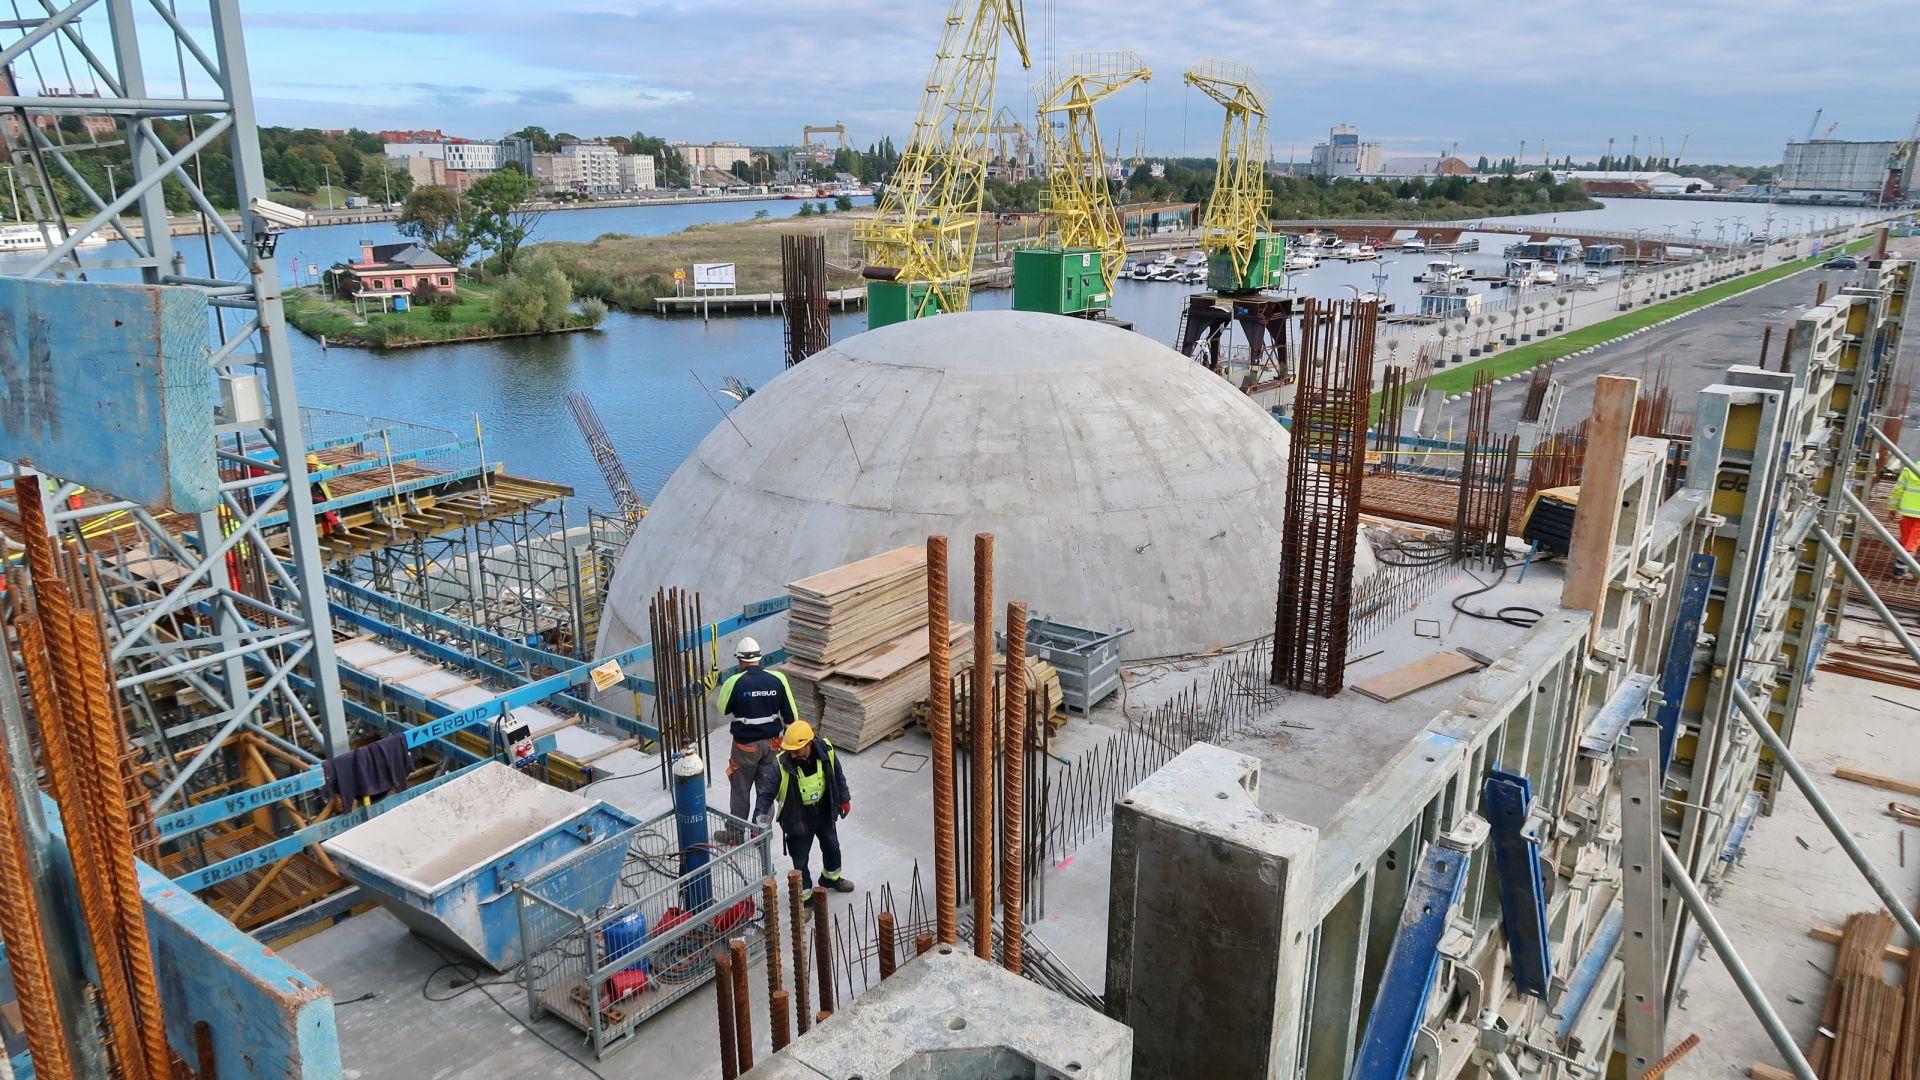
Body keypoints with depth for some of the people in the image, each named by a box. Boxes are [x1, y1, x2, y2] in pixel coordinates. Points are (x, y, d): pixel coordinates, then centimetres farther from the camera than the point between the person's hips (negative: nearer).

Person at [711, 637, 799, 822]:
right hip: (772, 743, 3)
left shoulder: (734, 682, -18)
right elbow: (790, 714, -2)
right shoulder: (778, 679, -9)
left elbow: (722, 708, 0)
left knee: (740, 791, 14)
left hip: (745, 745, -3)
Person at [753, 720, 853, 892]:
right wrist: (758, 820, -28)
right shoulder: (782, 764, -29)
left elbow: (838, 775, -1)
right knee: (800, 857, 9)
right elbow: (767, 793, -21)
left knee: (832, 846, 25)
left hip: (824, 811, 4)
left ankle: (831, 877, 54)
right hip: (798, 817, -4)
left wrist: (844, 799, 9)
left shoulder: (826, 750, -20)